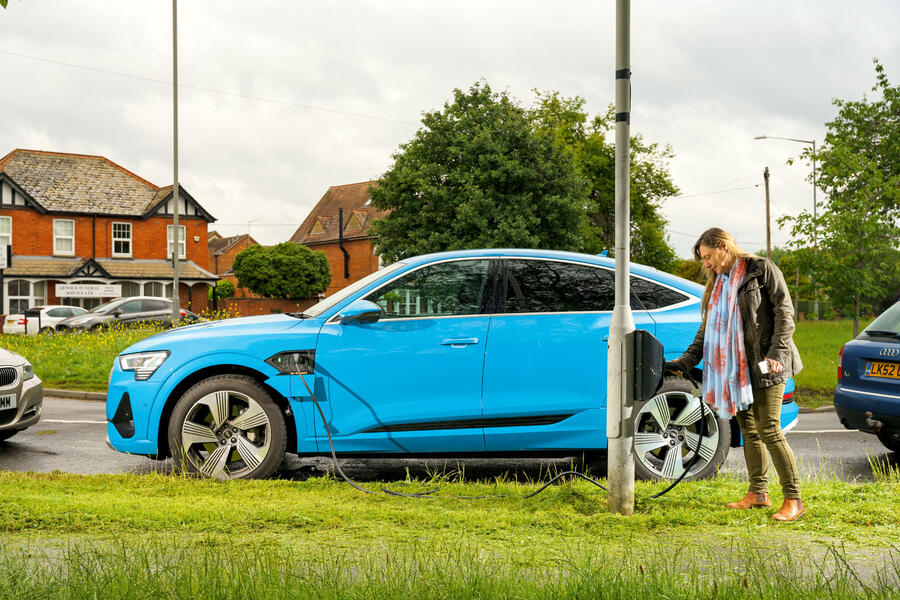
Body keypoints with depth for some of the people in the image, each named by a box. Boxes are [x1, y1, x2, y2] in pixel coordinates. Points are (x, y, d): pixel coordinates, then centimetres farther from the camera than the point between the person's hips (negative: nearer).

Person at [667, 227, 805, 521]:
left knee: (769, 431, -9)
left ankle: (793, 500, -4)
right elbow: (707, 327, 20)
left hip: (764, 366, -7)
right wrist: (686, 361, 11)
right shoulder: (718, 282, 19)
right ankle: (758, 493, 19)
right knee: (749, 431, 10)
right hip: (735, 367, 7)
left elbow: (784, 312, -8)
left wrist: (776, 353, -17)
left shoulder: (761, 269, -3)